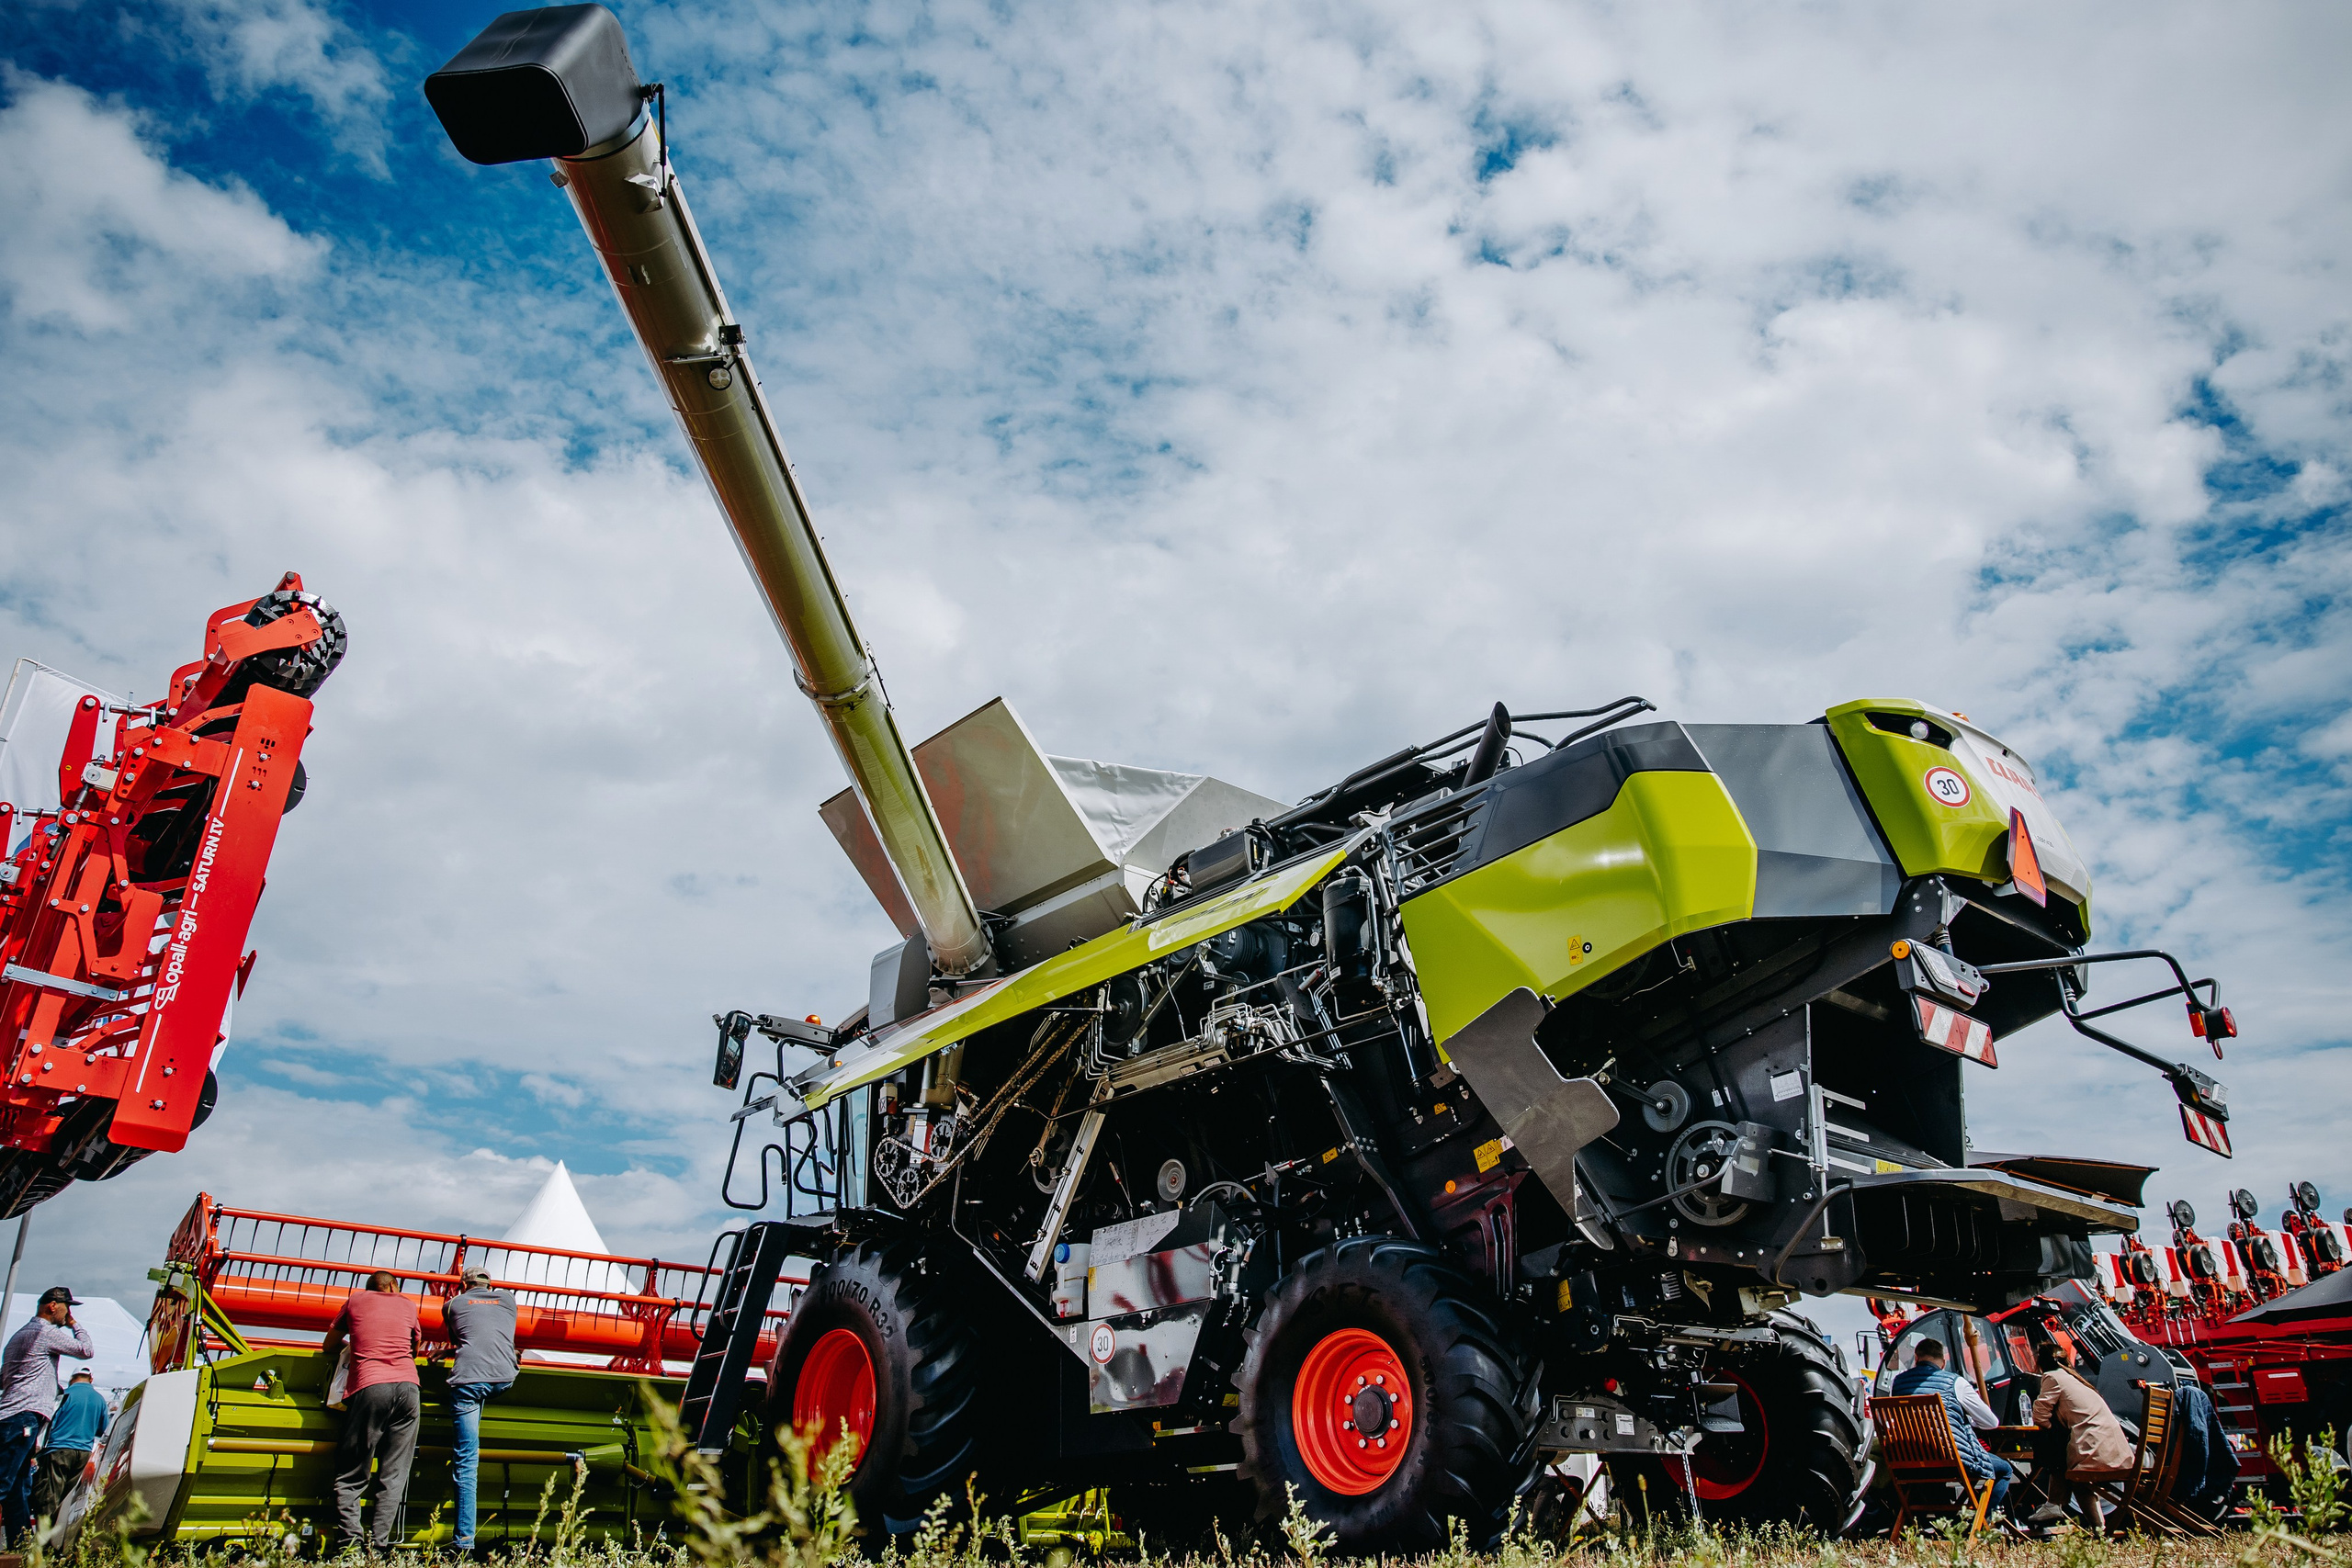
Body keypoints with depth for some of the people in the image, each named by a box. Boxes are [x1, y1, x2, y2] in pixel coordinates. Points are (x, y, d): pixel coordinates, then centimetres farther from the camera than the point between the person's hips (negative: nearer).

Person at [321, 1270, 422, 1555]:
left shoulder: (356, 1300, 19)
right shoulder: (408, 1304, 21)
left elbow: (328, 1347, 28)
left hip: (369, 1385, -1)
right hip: (408, 1386, 1)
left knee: (351, 1476, 2)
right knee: (394, 1475, 3)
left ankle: (349, 1545, -11)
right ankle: (379, 1544, -7)